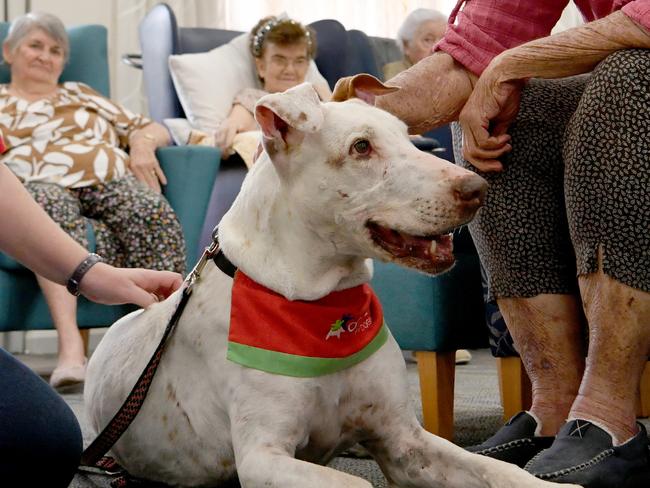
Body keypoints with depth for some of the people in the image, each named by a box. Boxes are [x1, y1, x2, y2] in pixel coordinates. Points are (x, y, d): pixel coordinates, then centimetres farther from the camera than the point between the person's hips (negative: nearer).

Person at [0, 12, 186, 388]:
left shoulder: (82, 95, 35)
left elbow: (154, 129, 30)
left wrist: (143, 142, 6)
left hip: (111, 178, 2)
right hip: (43, 184, -2)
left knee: (154, 213, -34)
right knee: (53, 212, -41)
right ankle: (70, 346, -55)